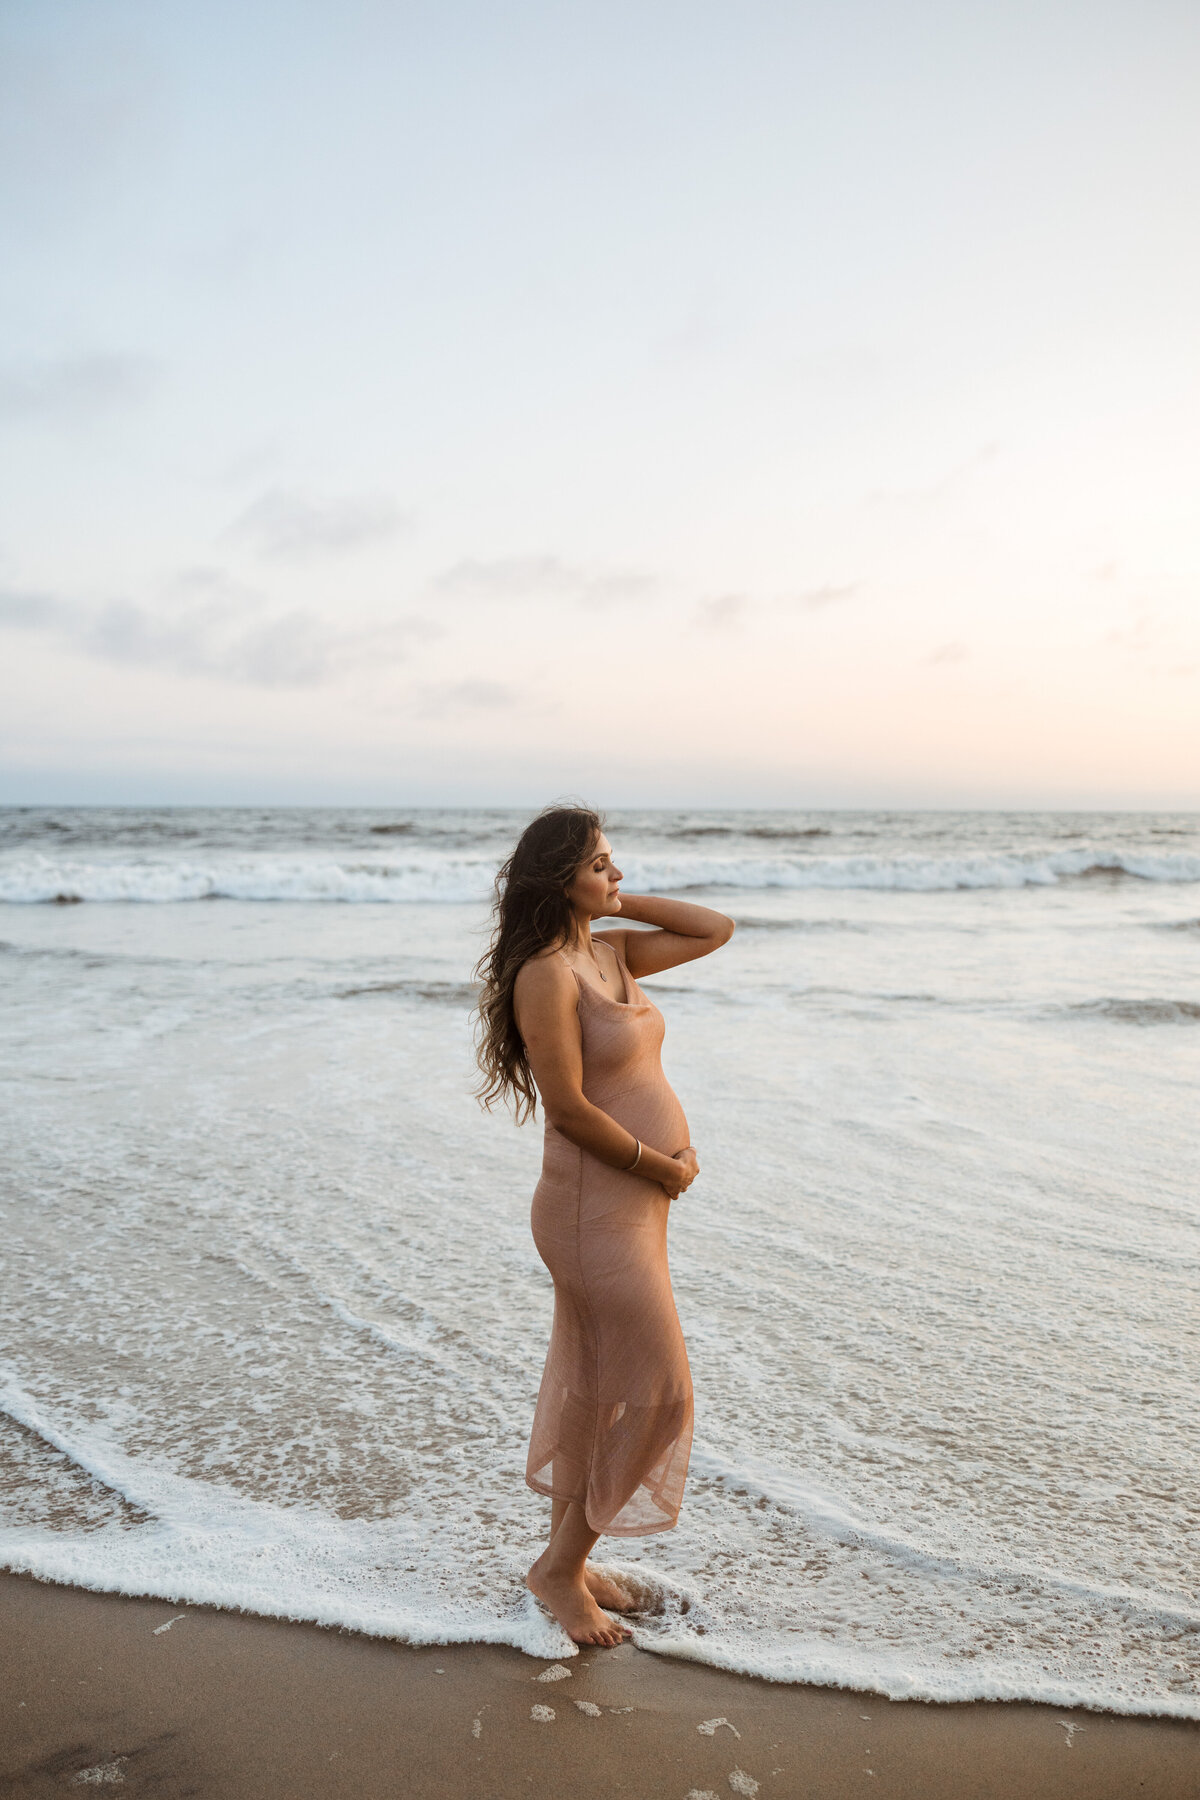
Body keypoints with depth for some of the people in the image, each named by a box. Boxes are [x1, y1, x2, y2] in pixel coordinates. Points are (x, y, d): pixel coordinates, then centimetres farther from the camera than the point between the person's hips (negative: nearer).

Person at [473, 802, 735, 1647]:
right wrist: (664, 1166, -11)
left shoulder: (613, 953, 8)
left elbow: (716, 930, 13)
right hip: (597, 1207, -9)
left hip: (637, 1202, 9)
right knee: (657, 1394, -1)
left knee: (596, 1386, 18)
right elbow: (570, 1107, -21)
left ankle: (570, 1557, 34)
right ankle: (562, 1566, 17)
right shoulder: (545, 975, -18)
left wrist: (620, 903, 4)